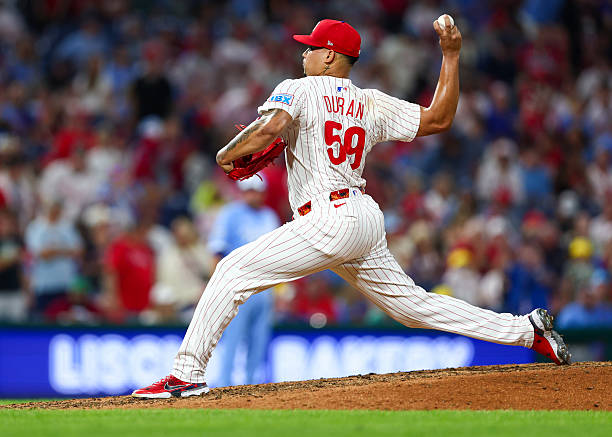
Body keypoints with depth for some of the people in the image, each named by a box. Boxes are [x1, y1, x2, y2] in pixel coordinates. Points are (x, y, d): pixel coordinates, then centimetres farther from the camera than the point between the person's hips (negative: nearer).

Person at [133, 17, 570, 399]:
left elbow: (268, 129, -20)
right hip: (369, 220, 8)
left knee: (234, 271, -7)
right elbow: (439, 119, 16)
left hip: (330, 221, -8)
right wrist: (451, 55, 22)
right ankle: (529, 329, 13)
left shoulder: (300, 90, -1)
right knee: (412, 304, 15)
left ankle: (187, 373, -14)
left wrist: (228, 154, -3)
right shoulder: (372, 104, 17)